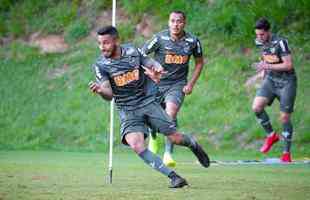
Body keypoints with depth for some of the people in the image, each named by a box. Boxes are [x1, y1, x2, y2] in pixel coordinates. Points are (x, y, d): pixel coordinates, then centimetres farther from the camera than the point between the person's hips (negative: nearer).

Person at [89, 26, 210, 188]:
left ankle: (193, 144, 38)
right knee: (136, 145, -25)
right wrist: (100, 90, -42)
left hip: (148, 102, 1)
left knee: (175, 138, 1)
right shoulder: (100, 65, -10)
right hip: (128, 111, -1)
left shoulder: (132, 52, -4)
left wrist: (156, 69, -19)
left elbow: (152, 64, 6)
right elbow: (109, 95, -17)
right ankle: (173, 176, -18)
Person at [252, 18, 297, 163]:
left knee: (284, 118, -3)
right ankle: (271, 136, 5)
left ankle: (286, 153, 11)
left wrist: (268, 66, -28)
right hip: (270, 80, 6)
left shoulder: (280, 42, -21)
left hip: (286, 82, -6)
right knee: (256, 107, -16)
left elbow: (289, 65, -23)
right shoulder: (260, 42, 0)